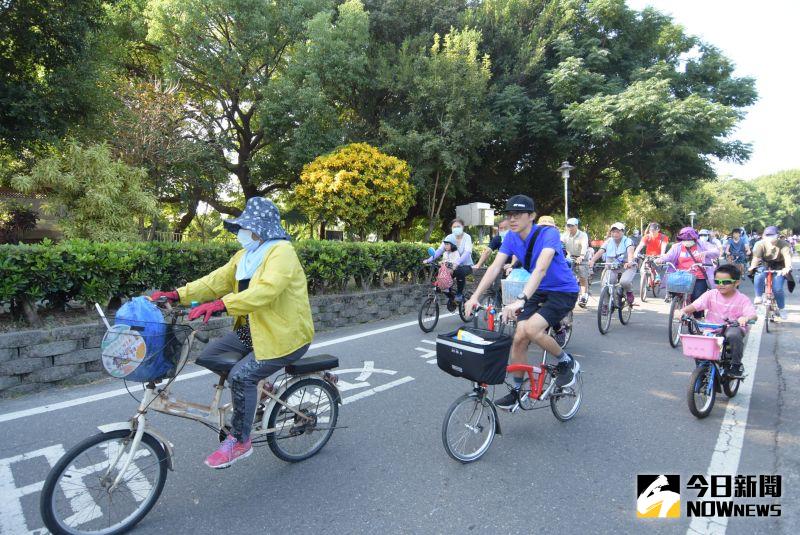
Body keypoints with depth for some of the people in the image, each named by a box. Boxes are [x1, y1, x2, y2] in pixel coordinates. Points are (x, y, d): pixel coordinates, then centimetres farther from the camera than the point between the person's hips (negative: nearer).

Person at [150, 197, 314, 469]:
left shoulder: (282, 252, -18)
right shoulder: (245, 255, 10)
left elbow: (265, 290, -34)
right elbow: (217, 280, 3)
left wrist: (221, 304, -43)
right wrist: (178, 294, -9)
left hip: (286, 335, -9)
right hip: (253, 330, 9)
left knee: (241, 375, -22)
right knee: (210, 354, 4)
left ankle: (240, 441, -1)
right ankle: (256, 392, 22)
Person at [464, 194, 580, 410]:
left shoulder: (548, 233, -25)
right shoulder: (511, 237, -7)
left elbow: (541, 268, -39)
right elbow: (495, 267, -13)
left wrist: (521, 300, -52)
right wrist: (475, 296, -25)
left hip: (563, 291, -6)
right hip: (538, 291, 6)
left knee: (531, 329, -27)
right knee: (519, 338, -5)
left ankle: (567, 363, 1)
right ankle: (517, 390, 15)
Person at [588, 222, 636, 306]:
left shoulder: (627, 241, -6)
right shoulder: (608, 242, 2)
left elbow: (630, 252, -26)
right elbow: (600, 252, -14)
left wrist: (629, 262, -49)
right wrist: (592, 261, -34)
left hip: (627, 267, -3)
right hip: (612, 267, 3)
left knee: (624, 281, -31)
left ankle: (629, 292, 5)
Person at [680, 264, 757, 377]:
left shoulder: (742, 299, -4)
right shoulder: (711, 295, 0)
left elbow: (753, 315, -17)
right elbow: (695, 305, -10)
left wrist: (745, 318, -42)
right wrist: (683, 310, -32)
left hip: (733, 328, -2)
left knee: (733, 335, -36)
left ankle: (736, 364, -9)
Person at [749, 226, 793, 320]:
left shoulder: (783, 244, -20)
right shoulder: (760, 244, -17)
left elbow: (787, 257, -34)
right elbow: (756, 257, -27)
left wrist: (787, 268, -54)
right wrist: (752, 267, -47)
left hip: (779, 268, -1)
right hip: (765, 266, 1)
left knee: (777, 288, -13)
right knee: (758, 276, -33)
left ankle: (781, 309, 11)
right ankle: (758, 297, -14)